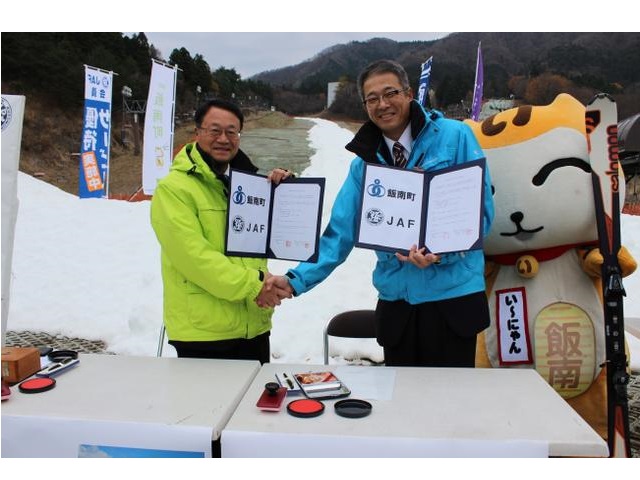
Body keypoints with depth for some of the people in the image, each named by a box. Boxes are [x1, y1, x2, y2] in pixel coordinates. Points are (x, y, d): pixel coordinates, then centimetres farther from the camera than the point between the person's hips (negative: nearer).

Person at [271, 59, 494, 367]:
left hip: (452, 296, -3)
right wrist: (297, 280, -8)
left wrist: (439, 252, -22)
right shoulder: (365, 162, 6)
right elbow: (340, 232, 3)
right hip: (395, 300, 3)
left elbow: (481, 210, -6)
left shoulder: (454, 137, -4)